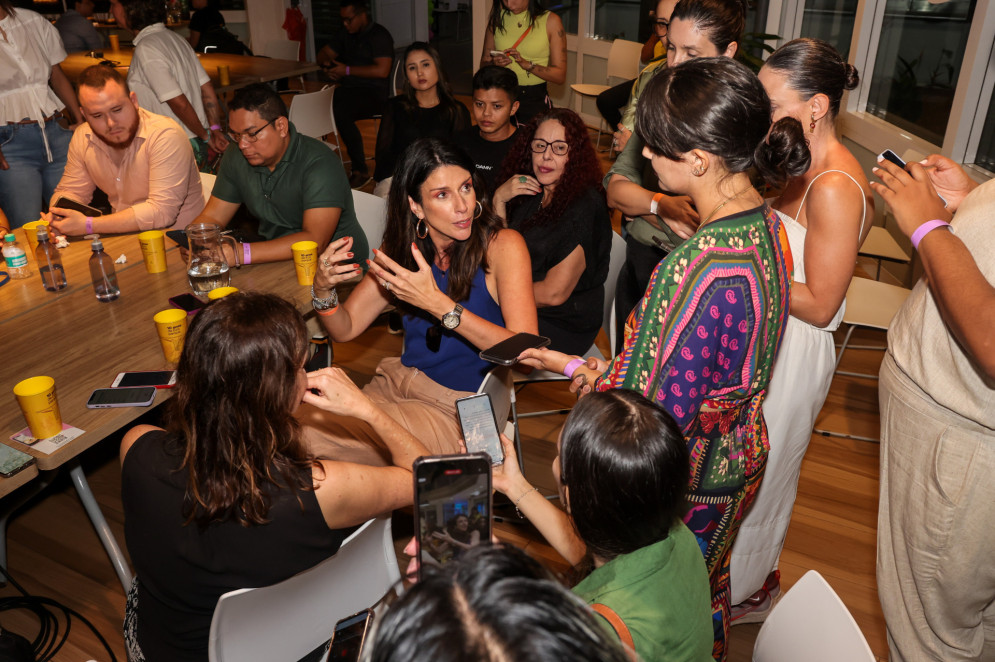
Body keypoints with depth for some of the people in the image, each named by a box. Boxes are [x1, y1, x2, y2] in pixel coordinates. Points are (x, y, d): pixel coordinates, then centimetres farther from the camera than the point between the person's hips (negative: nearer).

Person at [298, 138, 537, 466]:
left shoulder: (503, 246, -14)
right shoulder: (401, 249, 3)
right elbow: (345, 329, 6)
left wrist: (437, 304, -31)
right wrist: (323, 288, -17)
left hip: (462, 409, -5)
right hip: (399, 382, 5)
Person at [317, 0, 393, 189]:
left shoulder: (379, 35, -5)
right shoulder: (346, 35, 19)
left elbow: (382, 70, -18)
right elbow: (323, 54, 24)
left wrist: (347, 70, -14)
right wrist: (327, 64, -2)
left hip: (375, 94, -7)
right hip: (349, 90, 7)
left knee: (340, 110, -35)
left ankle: (361, 170, -25)